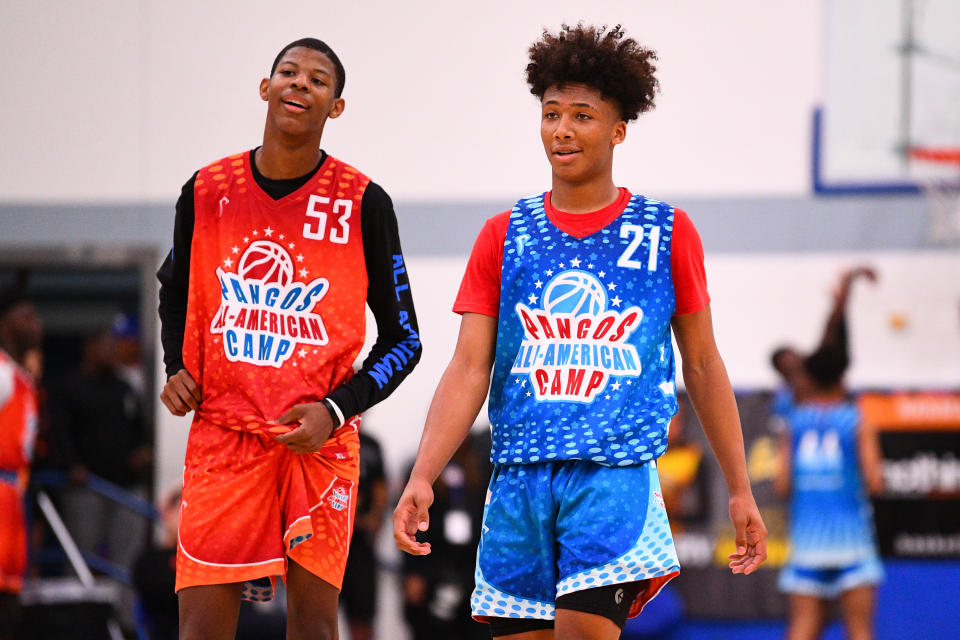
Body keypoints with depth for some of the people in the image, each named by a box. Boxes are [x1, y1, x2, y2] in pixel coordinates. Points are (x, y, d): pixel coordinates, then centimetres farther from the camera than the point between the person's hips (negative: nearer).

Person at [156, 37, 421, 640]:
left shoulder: (363, 204, -2)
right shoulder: (207, 191, 5)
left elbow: (403, 340, 3)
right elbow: (175, 290, 25)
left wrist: (335, 409, -10)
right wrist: (176, 368, 8)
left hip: (320, 438, -1)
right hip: (223, 431, 1)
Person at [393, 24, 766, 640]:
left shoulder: (667, 232, 6)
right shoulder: (505, 236, 10)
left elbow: (703, 365, 12)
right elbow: (469, 370, 5)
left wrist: (740, 490, 10)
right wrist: (422, 479, -8)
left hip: (618, 474, -3)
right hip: (519, 477, 3)